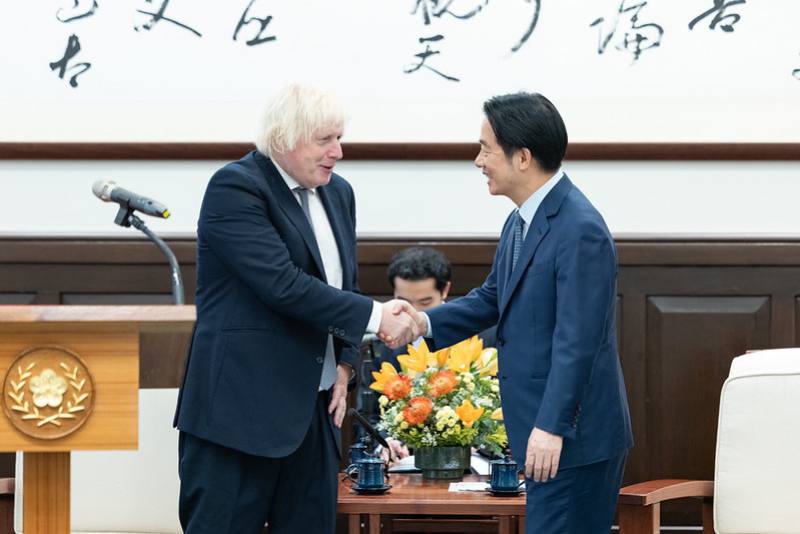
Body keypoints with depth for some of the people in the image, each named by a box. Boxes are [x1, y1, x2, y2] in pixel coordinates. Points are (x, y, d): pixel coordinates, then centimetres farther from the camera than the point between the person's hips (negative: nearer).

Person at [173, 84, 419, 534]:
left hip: (312, 406, 8)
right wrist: (375, 316, -21)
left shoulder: (337, 193, 14)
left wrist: (344, 365, 7)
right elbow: (282, 284, -21)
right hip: (243, 403, -8)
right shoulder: (235, 188, -11)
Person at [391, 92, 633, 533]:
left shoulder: (580, 231, -20)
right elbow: (493, 297, 23)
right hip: (541, 429, 10)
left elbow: (576, 340, -24)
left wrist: (551, 427, -26)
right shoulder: (521, 222, 11)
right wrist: (427, 323, 7)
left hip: (572, 434, -10)